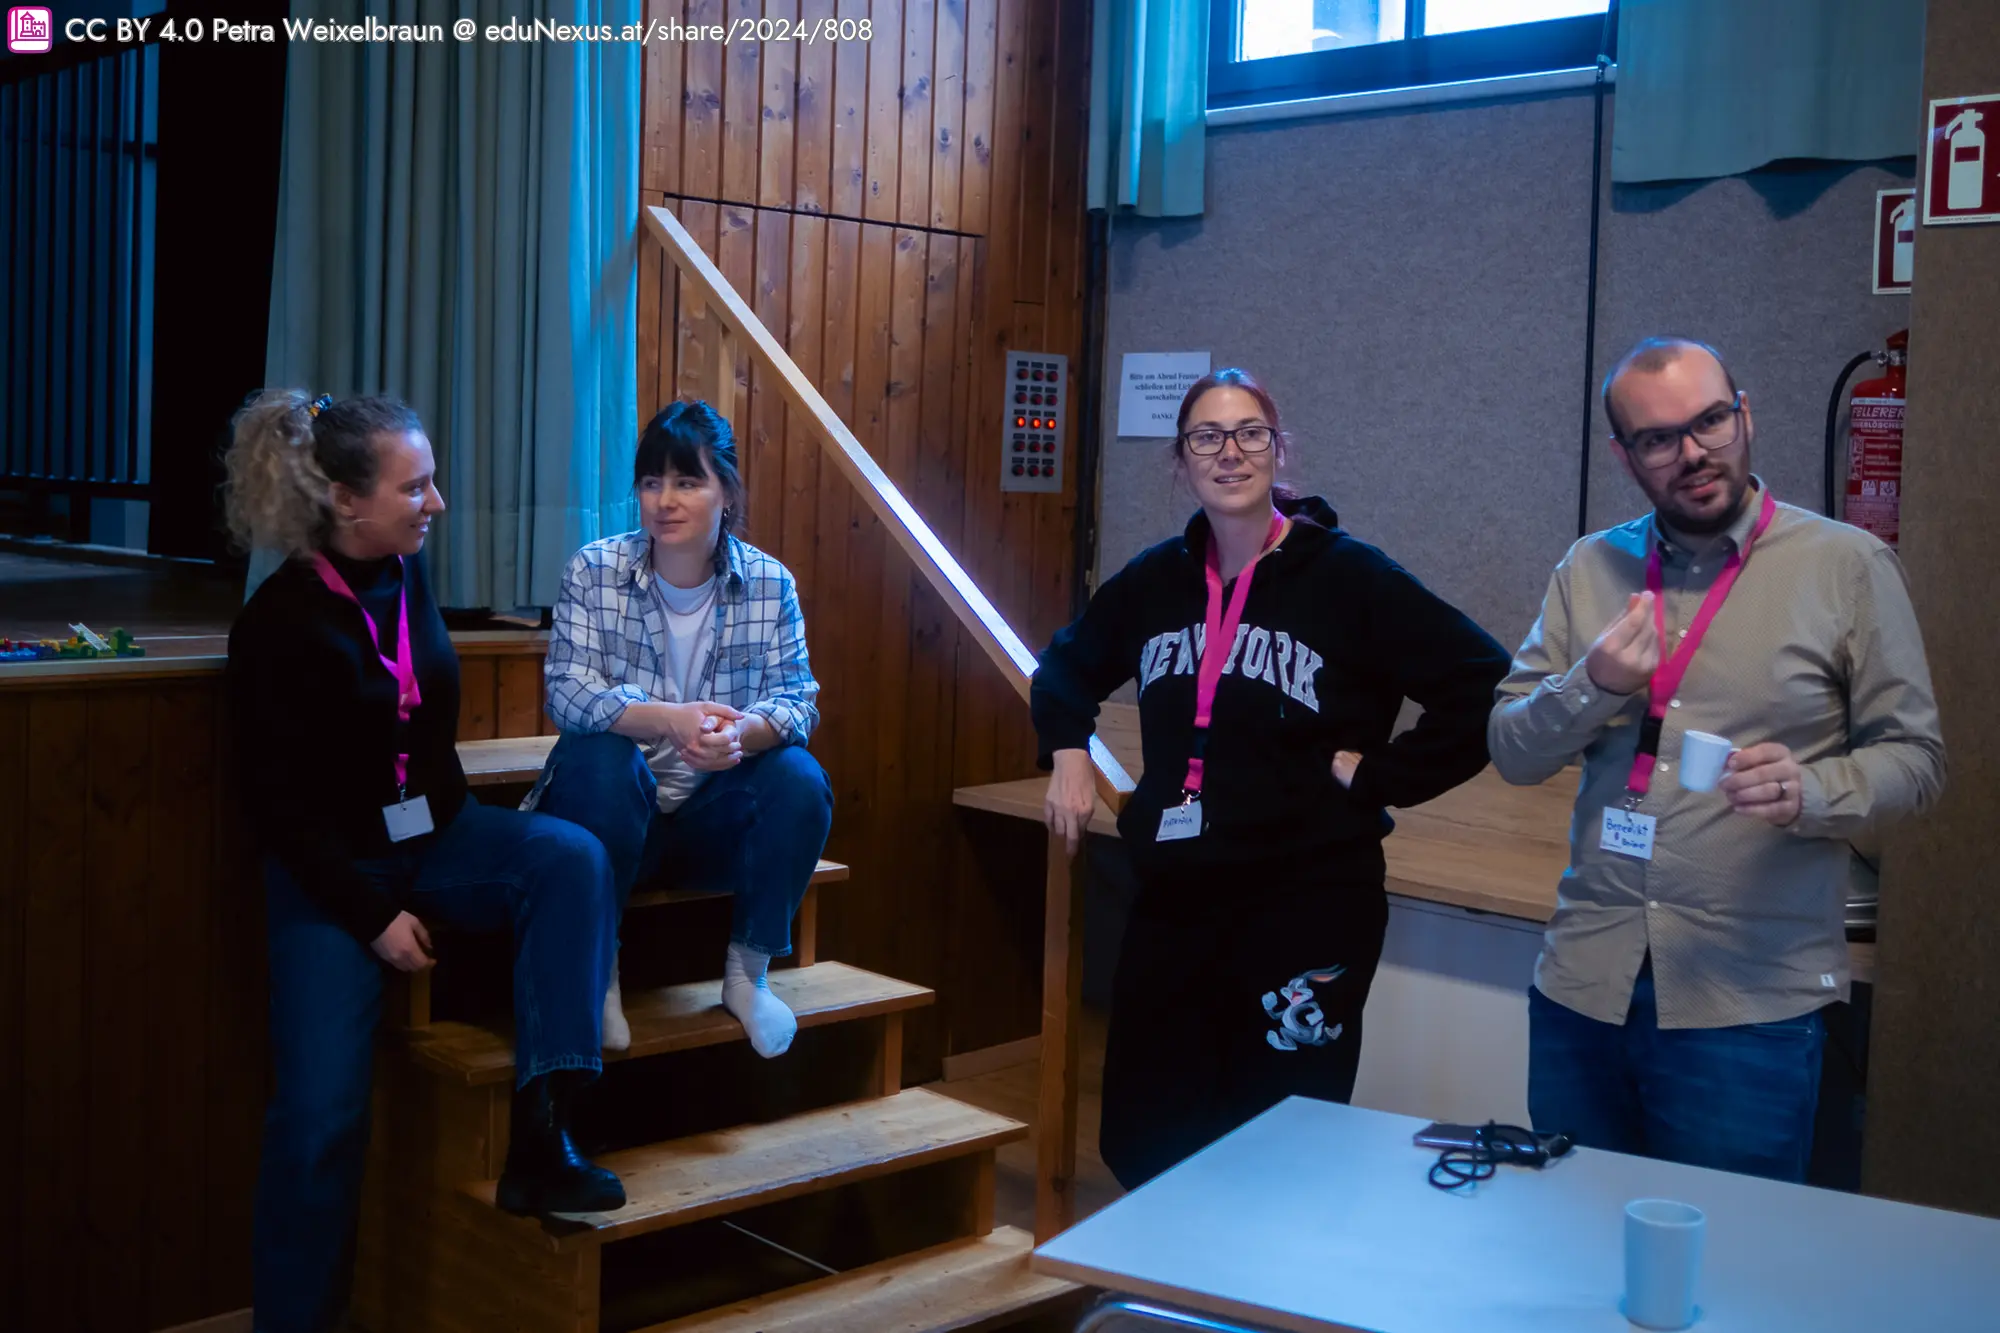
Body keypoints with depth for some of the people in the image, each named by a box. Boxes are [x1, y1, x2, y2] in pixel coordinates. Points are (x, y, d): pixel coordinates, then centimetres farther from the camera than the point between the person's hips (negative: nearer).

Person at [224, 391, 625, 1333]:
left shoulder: (406, 572, 0)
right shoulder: (280, 624, -16)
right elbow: (278, 804, -14)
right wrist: (375, 915, -16)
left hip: (437, 833, 5)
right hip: (334, 868, -5)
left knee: (572, 857, -24)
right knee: (322, 1111, -13)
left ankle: (538, 1131, -26)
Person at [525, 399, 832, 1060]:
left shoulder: (771, 583, -3)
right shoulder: (594, 570, -7)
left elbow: (798, 698, -10)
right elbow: (567, 690, -18)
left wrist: (743, 732, -36)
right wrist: (670, 719, -37)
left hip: (715, 818, 2)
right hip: (617, 810, -1)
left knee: (800, 779, -26)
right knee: (597, 757, -33)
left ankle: (748, 971, -7)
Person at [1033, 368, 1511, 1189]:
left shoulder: (1348, 577, -7)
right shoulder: (1156, 579, 8)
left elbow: (1484, 686, -12)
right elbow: (1066, 668, 26)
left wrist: (1377, 774, -12)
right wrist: (1067, 754, 11)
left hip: (1307, 908, -5)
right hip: (1174, 905, 5)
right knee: (1141, 1145, 11)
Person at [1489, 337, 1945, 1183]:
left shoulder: (1847, 565, -2)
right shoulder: (1589, 570, 8)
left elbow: (1913, 756, -1)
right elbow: (1512, 754, 7)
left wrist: (1812, 791, -21)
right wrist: (1592, 687, -12)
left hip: (1752, 1001, -3)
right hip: (1584, 983, 4)